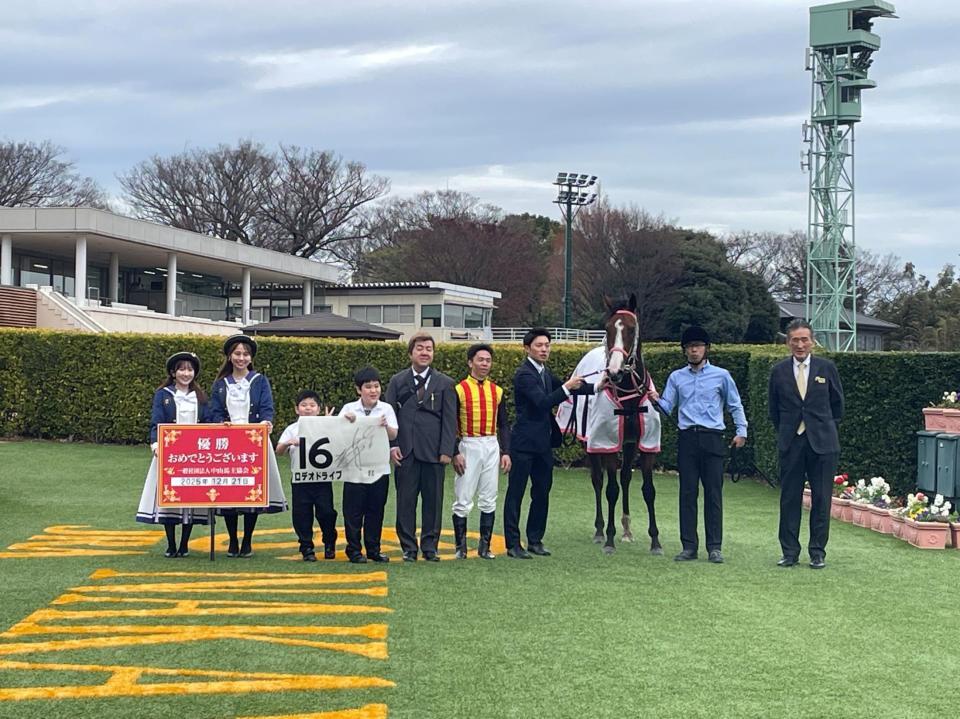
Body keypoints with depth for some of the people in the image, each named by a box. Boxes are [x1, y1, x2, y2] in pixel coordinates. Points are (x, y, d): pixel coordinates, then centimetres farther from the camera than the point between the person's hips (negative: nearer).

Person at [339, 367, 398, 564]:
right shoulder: (349, 409, 2)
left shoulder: (386, 409, 3)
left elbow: (393, 436, -5)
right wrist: (345, 422, -19)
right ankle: (354, 550, 9)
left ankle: (373, 549, 17)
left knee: (376, 510, 8)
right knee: (353, 511, 1)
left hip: (380, 468, 1)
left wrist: (386, 426, -26)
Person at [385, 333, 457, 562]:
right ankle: (409, 547, 9)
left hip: (433, 451, 0)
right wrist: (392, 445, -5)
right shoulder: (397, 381, 9)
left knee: (433, 500, 3)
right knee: (405, 500, 2)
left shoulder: (444, 383, 7)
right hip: (405, 451, 0)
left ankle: (430, 547, 12)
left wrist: (447, 450, -4)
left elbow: (450, 419, 4)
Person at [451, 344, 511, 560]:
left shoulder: (497, 391, 10)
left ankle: (485, 546, 13)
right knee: (463, 500, -2)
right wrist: (455, 453, -10)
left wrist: (506, 452, 5)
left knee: (489, 500, 7)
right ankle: (461, 547, 6)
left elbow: (503, 425, 13)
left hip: (492, 447, 4)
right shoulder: (460, 390, -3)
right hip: (468, 447, -4)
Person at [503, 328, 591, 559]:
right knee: (515, 493, -2)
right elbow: (543, 402, -25)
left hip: (543, 442, 9)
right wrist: (567, 387, -28)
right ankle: (513, 544, 0)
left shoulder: (545, 372, 12)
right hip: (524, 442, -9)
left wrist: (595, 388, 16)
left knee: (542, 492, 12)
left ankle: (535, 540, 22)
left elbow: (562, 388, 24)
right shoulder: (524, 374, -15)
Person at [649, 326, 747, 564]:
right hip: (687, 439, 2)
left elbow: (735, 405, 14)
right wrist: (656, 400, -15)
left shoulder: (721, 375, 7)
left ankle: (714, 547, 2)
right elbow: (668, 406, 5)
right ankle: (689, 546, 6)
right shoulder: (676, 377, 12)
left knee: (713, 493, -2)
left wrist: (741, 431, 7)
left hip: (712, 439, -2)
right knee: (687, 493, 1)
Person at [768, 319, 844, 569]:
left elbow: (837, 403, 13)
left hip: (822, 442, -1)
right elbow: (773, 408, 14)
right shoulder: (779, 371, 3)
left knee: (821, 499, 1)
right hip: (790, 444, 1)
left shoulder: (827, 368, 1)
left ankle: (817, 552, 10)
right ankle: (790, 552, 11)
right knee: (789, 499, 3)